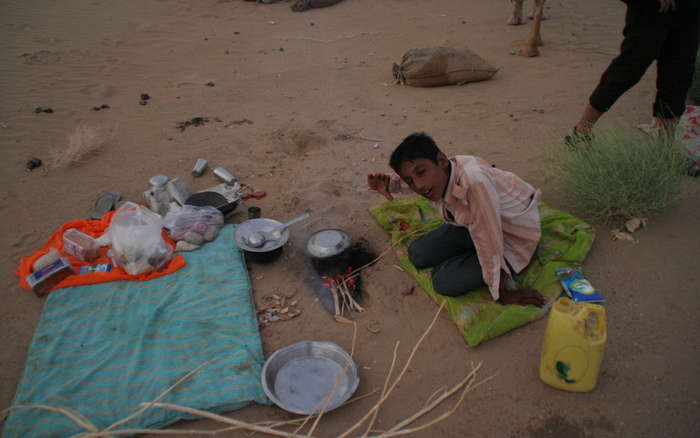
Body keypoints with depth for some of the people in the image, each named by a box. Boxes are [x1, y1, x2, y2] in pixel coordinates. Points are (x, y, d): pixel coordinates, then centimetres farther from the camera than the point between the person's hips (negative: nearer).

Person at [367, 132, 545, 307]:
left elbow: (490, 246, -31)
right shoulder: (438, 173, -16)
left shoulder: (474, 182, -41)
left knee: (445, 282, -15)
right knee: (417, 254, -2)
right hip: (474, 224, 7)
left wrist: (503, 294, -20)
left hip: (514, 237, -6)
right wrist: (388, 181, -11)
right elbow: (409, 174, 10)